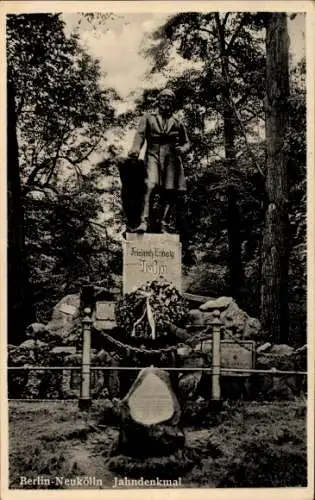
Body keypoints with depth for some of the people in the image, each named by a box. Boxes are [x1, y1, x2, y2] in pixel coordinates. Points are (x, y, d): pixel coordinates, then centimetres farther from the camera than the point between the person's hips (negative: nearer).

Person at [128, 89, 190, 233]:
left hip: (172, 158, 3)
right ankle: (144, 222, -32)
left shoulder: (178, 123, 24)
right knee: (149, 186, -23)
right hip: (153, 155, -2)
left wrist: (182, 149, 0)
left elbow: (187, 142, 25)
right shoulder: (148, 118, 19)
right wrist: (135, 149, -19)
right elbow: (140, 134, 3)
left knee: (169, 192, -9)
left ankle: (163, 225, -7)